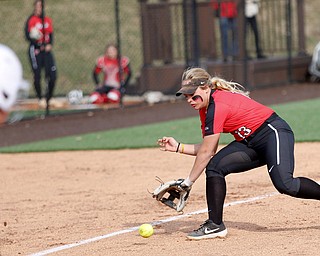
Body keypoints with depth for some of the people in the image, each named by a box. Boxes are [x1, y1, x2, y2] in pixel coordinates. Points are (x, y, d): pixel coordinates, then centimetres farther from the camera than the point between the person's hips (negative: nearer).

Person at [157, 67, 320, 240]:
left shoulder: (218, 106, -22)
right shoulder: (205, 108, 7)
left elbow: (206, 152, -19)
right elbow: (208, 151, 11)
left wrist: (187, 183, -13)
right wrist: (178, 147, 3)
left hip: (274, 133, -9)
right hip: (251, 143, 9)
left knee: (285, 185, -30)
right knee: (214, 166, -9)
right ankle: (215, 225, -7)